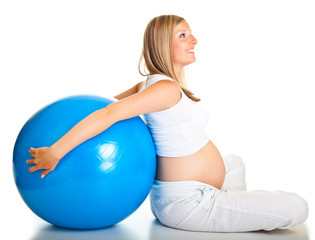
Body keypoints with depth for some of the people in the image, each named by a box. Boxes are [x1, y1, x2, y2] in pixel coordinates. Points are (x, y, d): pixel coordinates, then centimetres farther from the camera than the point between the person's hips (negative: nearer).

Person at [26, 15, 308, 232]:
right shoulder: (167, 88, -24)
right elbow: (110, 113, -31)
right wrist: (55, 152, -32)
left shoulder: (149, 84, 5)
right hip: (186, 204, -10)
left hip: (174, 196, 10)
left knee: (233, 162, 37)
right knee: (296, 207, -11)